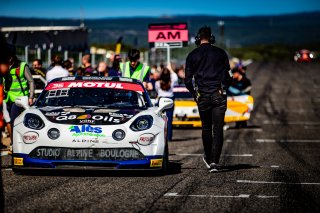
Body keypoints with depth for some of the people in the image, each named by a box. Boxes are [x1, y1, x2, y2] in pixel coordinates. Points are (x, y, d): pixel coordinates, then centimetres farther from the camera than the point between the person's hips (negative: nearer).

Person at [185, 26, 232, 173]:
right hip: (219, 96, -1)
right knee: (218, 130, -2)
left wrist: (194, 94, 19)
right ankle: (214, 162, -11)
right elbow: (228, 77, 6)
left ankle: (208, 158, 29)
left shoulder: (192, 55, 4)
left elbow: (187, 80, 2)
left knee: (206, 128, 17)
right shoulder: (220, 53, 5)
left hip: (202, 96, 1)